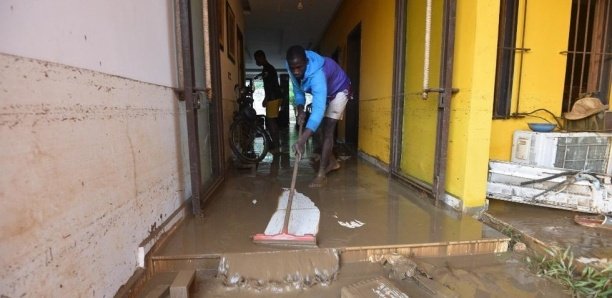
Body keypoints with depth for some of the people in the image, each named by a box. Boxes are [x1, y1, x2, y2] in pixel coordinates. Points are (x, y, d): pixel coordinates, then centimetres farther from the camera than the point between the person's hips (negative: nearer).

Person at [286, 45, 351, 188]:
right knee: (325, 128, 13)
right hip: (323, 93, 8)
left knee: (327, 130, -15)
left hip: (339, 91, -7)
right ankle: (332, 162, 31)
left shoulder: (317, 74, -44)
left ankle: (321, 175, -12)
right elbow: (298, 90, -5)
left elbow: (319, 109, -54)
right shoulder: (293, 69, -22)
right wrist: (300, 109, -24)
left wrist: (302, 140, -63)